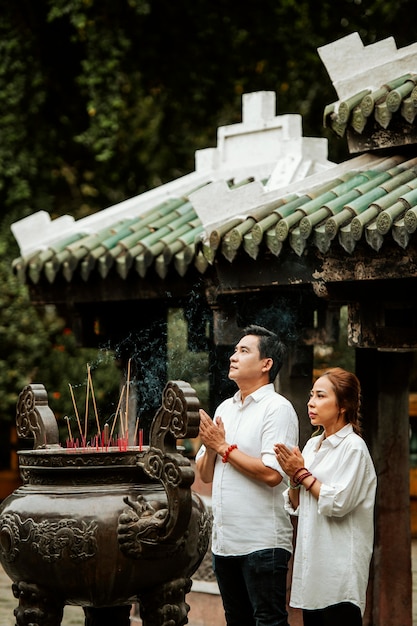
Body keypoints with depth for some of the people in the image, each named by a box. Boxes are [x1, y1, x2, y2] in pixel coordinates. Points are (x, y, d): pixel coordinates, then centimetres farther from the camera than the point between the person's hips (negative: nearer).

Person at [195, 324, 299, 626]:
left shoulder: (277, 408, -9)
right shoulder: (225, 408, 15)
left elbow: (271, 473, -21)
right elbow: (206, 474, 16)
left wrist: (224, 447, -12)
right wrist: (210, 447, -5)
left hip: (263, 542, -8)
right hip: (225, 540, 8)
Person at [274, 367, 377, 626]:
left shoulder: (353, 447, -9)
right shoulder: (313, 445, 12)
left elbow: (337, 503, -18)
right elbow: (296, 506, 15)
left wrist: (303, 473, -9)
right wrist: (294, 478, -3)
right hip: (311, 560, 8)